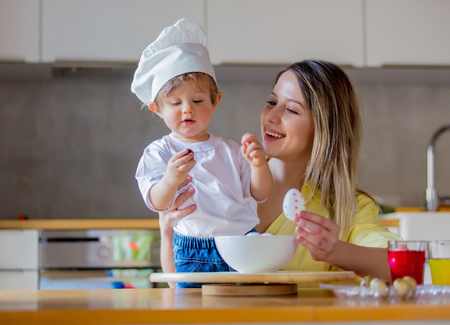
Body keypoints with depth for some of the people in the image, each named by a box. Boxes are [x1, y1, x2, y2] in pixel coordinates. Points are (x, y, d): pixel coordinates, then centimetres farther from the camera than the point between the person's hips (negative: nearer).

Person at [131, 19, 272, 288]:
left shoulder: (229, 150, 15)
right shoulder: (158, 153, 5)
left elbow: (259, 194, 12)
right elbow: (157, 203, -8)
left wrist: (259, 164, -9)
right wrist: (170, 181, -30)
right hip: (194, 254, -3)